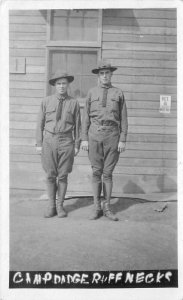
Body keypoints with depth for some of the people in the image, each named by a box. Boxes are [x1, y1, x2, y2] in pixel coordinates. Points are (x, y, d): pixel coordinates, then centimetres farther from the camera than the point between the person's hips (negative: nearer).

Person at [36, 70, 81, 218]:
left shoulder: (74, 103, 3)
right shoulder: (46, 101, 5)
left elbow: (77, 125, 4)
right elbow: (40, 123, 6)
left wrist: (77, 145, -1)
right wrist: (39, 144, 1)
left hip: (66, 141, -1)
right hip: (49, 140, 1)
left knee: (63, 176, 4)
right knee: (50, 175, 5)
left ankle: (60, 206, 17)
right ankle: (51, 206, 17)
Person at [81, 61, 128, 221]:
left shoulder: (118, 93, 6)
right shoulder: (91, 92, 9)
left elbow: (123, 119, 3)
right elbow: (86, 117, 7)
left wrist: (123, 140, -5)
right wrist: (84, 139, -1)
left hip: (112, 135, -1)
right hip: (94, 134, 1)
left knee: (108, 173, 2)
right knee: (96, 172, 3)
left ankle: (107, 208, 13)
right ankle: (97, 208, 12)